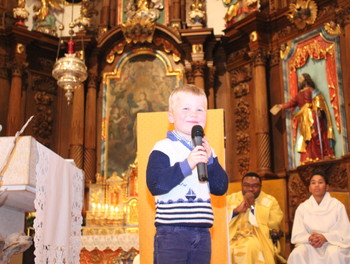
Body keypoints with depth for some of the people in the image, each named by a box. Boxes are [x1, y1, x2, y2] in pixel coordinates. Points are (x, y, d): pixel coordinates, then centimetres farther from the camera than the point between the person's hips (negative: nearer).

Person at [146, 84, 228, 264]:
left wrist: (210, 160, -7)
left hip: (202, 232, 6)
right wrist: (186, 165, -24)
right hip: (171, 231, -6)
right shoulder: (163, 148, -6)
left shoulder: (206, 150, 14)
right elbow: (155, 185, -18)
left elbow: (221, 188, 8)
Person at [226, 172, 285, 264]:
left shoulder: (270, 202, 12)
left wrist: (253, 207, -5)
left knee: (252, 246, -36)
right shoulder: (230, 199, 16)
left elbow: (273, 225, -3)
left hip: (259, 240, -1)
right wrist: (236, 210, -7)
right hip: (232, 239, 1)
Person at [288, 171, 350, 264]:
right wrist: (309, 238, -21)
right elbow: (297, 235, 2)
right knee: (297, 254, -30)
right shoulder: (302, 208, 7)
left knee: (334, 253, -36)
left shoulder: (337, 206, 2)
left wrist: (325, 238, -19)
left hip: (333, 244, -1)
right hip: (310, 245, 2)